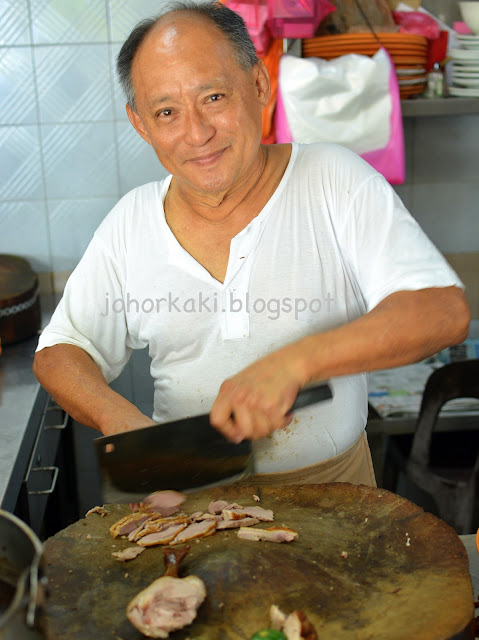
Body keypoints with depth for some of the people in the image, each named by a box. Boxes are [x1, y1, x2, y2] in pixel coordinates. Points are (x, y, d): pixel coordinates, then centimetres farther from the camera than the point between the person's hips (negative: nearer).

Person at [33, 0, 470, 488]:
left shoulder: (336, 181, -7)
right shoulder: (130, 223, 1)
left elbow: (445, 311, -16)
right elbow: (59, 352, 9)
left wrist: (295, 361, -29)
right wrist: (117, 417, -13)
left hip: (332, 479, -1)